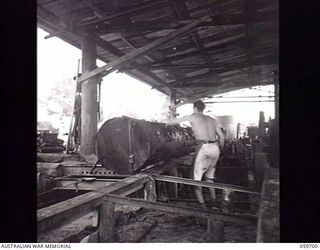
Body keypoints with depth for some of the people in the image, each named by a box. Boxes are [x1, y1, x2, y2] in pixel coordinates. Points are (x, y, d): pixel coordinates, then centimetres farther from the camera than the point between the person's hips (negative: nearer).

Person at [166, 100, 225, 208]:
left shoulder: (193, 117, 8)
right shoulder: (212, 120, 22)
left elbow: (176, 121, 14)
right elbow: (221, 136, 19)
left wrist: (167, 123, 33)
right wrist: (220, 148, 30)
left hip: (203, 147, -6)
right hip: (215, 147, 6)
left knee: (197, 177, 3)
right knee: (209, 175, 23)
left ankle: (202, 204, -3)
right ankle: (213, 200, 23)